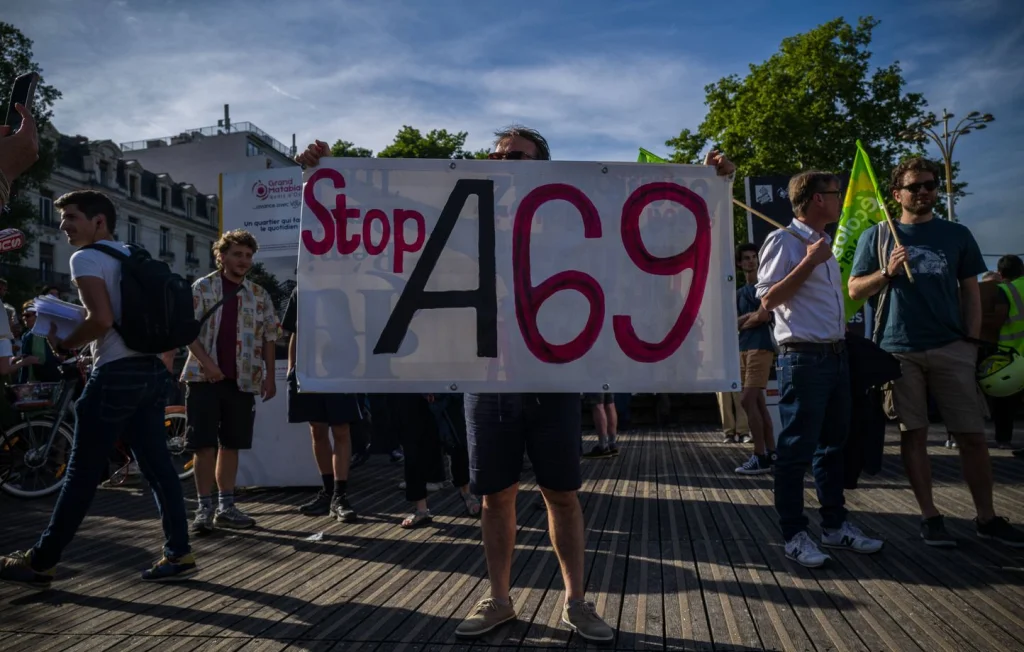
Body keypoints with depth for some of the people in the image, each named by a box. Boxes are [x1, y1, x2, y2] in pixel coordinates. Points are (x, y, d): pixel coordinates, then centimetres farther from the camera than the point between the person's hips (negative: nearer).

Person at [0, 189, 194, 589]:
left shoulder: (86, 259, -6)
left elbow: (102, 320, -19)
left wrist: (63, 345, -2)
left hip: (116, 373, -8)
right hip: (151, 369, 8)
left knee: (82, 473, 1)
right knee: (158, 466, 7)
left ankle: (40, 563, 14)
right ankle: (179, 555, 9)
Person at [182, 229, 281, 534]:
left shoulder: (259, 295, 10)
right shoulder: (202, 288, 0)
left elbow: (269, 337, 11)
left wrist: (269, 376, 5)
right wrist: (206, 363, -17)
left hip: (243, 379, 3)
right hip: (204, 377, -3)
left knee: (230, 444, 9)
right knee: (204, 444, -1)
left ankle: (225, 506, 17)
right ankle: (204, 508, 8)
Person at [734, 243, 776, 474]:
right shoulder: (739, 293, 20)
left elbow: (764, 316, -12)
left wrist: (743, 323, 3)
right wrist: (749, 316, -6)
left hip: (761, 347, -8)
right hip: (744, 349, 8)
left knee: (747, 400, -15)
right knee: (758, 401, 7)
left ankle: (760, 457, -12)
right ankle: (771, 452, 13)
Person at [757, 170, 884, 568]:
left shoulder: (824, 243, 19)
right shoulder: (784, 241, -9)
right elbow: (768, 300, -16)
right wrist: (809, 262, -18)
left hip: (836, 354, 9)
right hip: (803, 357, -9)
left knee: (833, 443, 14)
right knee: (796, 449, -3)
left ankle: (835, 525, 25)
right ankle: (794, 535, 5)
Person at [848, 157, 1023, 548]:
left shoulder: (957, 235, 12)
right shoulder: (877, 236, 7)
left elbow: (970, 292, 11)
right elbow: (855, 290, 6)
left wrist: (972, 341, 2)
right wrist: (887, 273, -12)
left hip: (952, 348, 1)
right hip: (900, 350, -1)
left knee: (972, 436, 2)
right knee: (914, 434, 3)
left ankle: (987, 518, 15)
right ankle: (930, 516, 14)